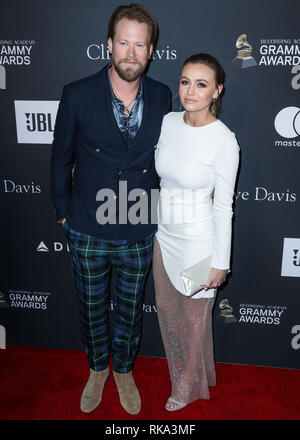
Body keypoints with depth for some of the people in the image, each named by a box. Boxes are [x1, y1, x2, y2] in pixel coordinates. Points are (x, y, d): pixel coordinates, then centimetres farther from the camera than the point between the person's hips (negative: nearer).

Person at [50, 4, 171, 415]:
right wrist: (64, 211, 4)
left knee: (129, 309, 20)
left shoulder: (162, 97, -5)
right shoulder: (78, 95, -11)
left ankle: (124, 369, 48)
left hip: (139, 234, 1)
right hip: (89, 232, -1)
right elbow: (61, 160, -1)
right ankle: (97, 368, 48)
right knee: (92, 308, 19)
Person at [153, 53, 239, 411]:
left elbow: (223, 207, -15)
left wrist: (221, 262, -11)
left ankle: (189, 383, 43)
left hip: (197, 240, -6)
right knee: (166, 306, 23)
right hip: (164, 234, 6)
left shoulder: (224, 141, -20)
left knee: (194, 315, 15)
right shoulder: (168, 122, -3)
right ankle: (178, 364, 52)